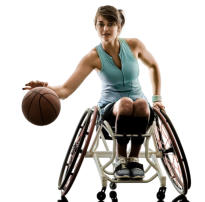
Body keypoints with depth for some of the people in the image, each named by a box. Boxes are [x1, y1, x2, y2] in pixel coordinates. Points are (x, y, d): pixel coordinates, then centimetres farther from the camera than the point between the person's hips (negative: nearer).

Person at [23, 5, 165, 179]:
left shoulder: (134, 45, -1)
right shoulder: (94, 57, -8)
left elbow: (153, 66, 20)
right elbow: (66, 89, -17)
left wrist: (157, 98, 14)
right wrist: (46, 88, -38)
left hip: (140, 112, 2)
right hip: (110, 109, -1)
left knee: (142, 104, -36)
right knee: (125, 103, -38)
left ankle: (134, 158, -19)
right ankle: (121, 158, -20)